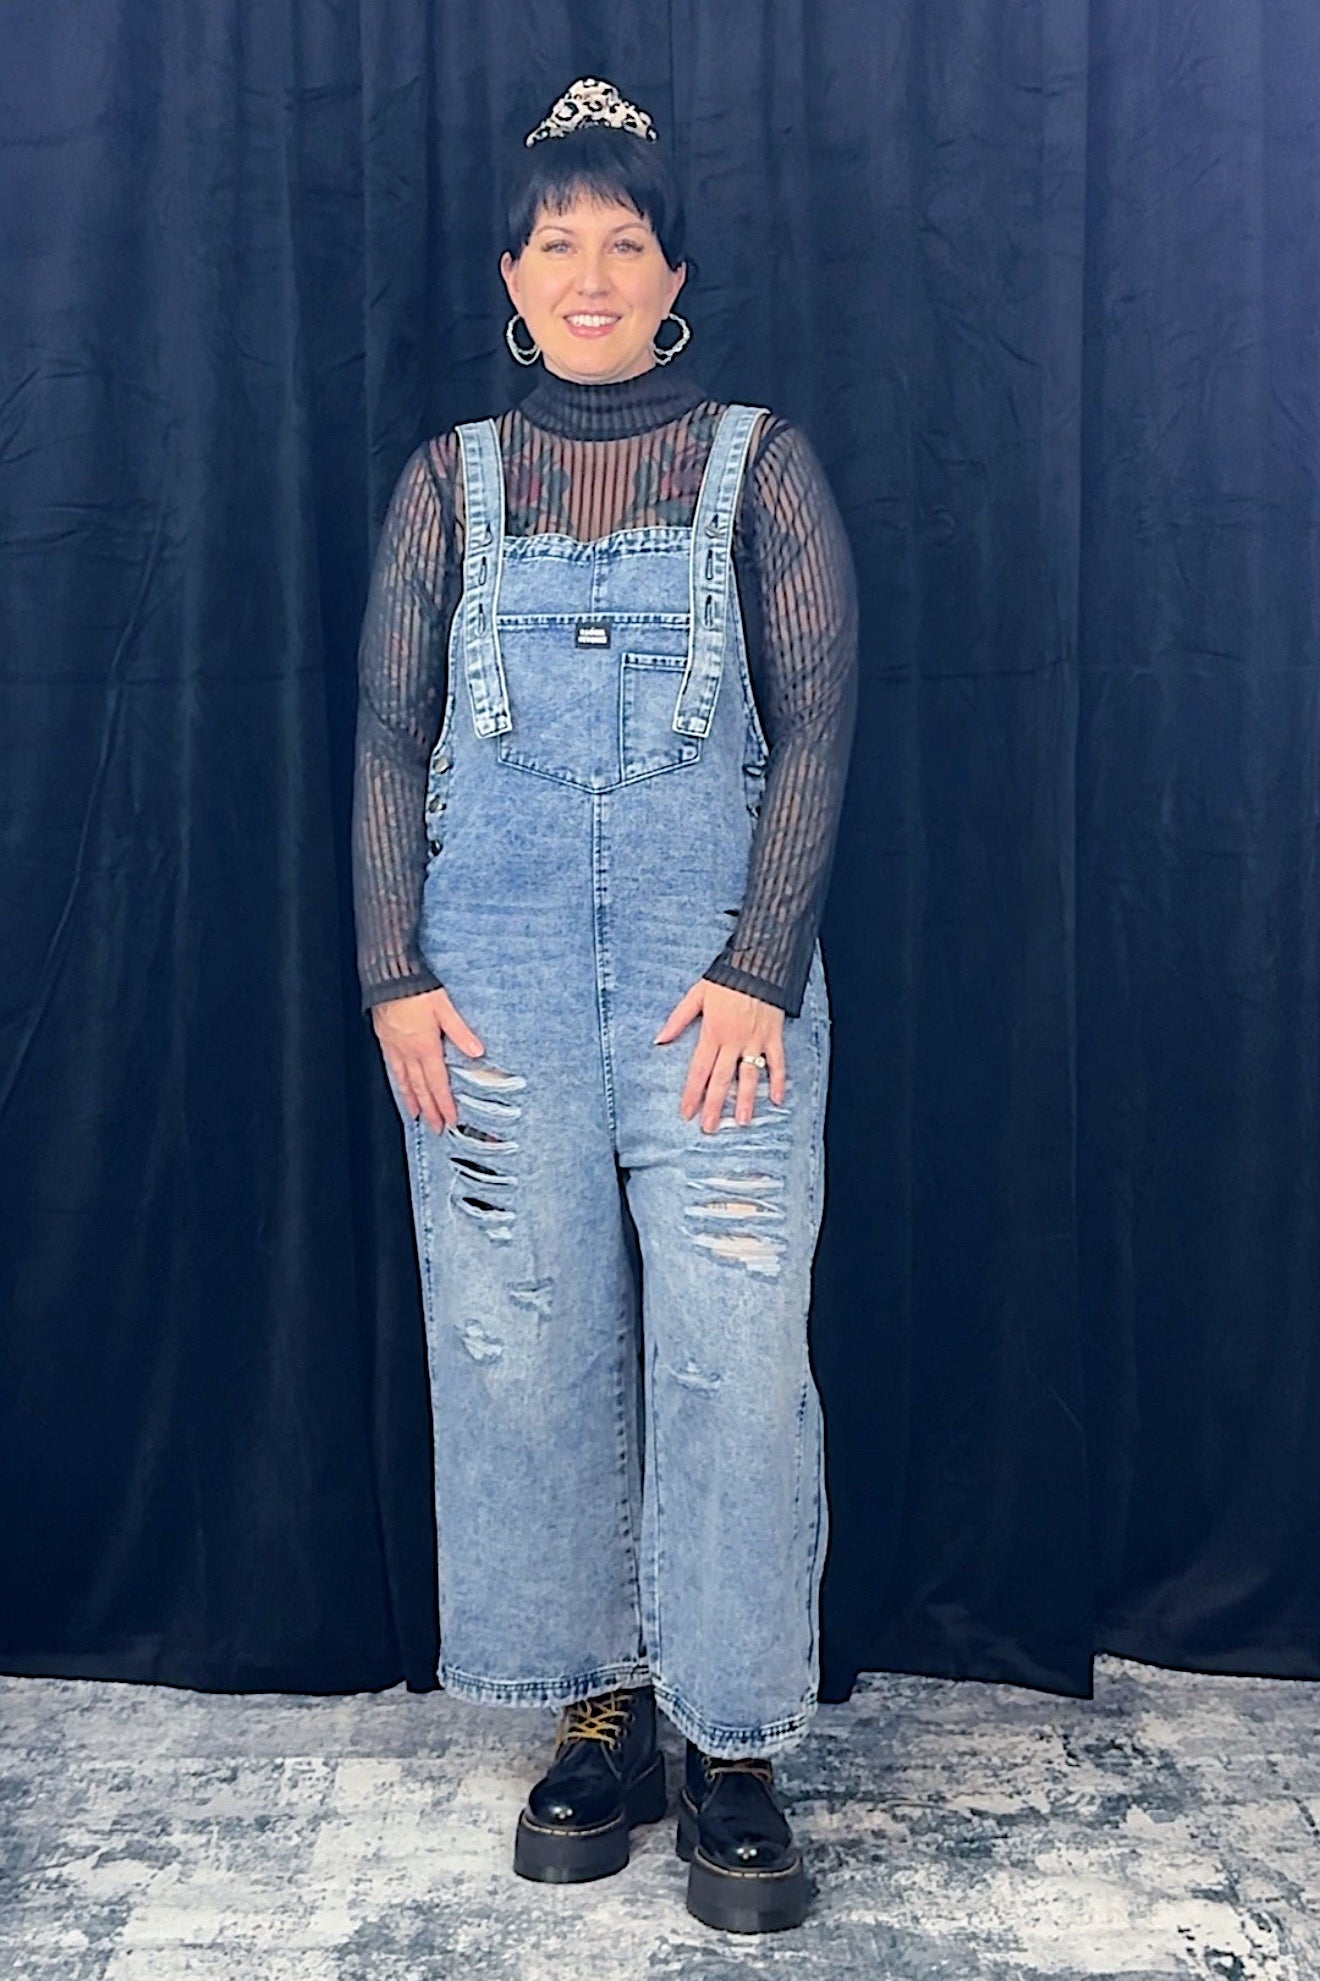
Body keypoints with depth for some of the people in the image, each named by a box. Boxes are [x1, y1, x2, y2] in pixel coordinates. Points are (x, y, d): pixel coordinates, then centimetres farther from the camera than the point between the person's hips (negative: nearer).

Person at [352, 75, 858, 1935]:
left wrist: (759, 971, -10)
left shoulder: (759, 462, 7)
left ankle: (736, 1745, 12)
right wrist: (396, 974, -2)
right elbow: (387, 738, 8)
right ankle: (598, 1710, 21)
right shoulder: (451, 479, 12)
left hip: (716, 945, -1)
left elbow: (816, 729, 0)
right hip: (494, 947, 2)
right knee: (523, 1339, 4)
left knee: (733, 1347, -5)